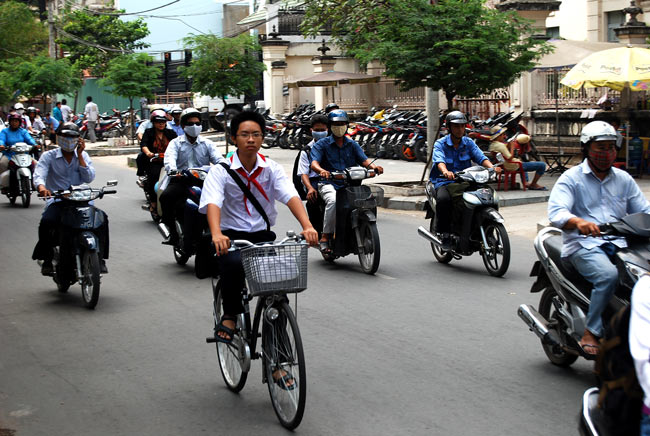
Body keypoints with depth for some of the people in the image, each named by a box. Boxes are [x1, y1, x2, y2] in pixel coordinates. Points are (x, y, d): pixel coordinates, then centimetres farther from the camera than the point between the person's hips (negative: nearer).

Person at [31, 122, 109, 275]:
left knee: (102, 218, -25)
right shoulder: (48, 156, 6)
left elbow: (89, 178, 0)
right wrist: (42, 187, -35)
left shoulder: (83, 156, 14)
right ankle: (47, 259, -12)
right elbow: (39, 175, -12)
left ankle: (99, 258, -11)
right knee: (46, 222, -32)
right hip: (57, 201, -2)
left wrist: (79, 155, -4)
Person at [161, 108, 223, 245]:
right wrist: (172, 169, -31)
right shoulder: (176, 143, 12)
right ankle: (173, 233, -23)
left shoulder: (207, 144, 18)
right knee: (165, 197, -31)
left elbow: (218, 158, 4)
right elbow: (170, 158, -8)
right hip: (181, 180, -1)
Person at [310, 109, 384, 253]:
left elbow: (364, 159, 4)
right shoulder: (322, 144, 6)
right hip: (329, 183, -4)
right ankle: (325, 236, -25)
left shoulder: (352, 145, 18)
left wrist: (373, 166, -20)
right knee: (333, 201, -36)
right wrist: (322, 170, -34)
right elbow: (314, 163, -10)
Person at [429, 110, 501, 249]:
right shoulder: (440, 144, -2)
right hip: (444, 182, -4)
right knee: (443, 199, -37)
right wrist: (445, 171, -45)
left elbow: (480, 157, -4)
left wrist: (492, 167, -26)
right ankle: (445, 234, -21)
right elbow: (439, 160, -22)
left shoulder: (468, 143, 10)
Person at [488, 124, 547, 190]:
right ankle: (533, 185, 5)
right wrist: (512, 146, -20)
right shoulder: (500, 145, -24)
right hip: (514, 167, -11)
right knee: (542, 165, -9)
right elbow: (509, 159, -27)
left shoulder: (492, 145, 6)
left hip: (505, 166, 11)